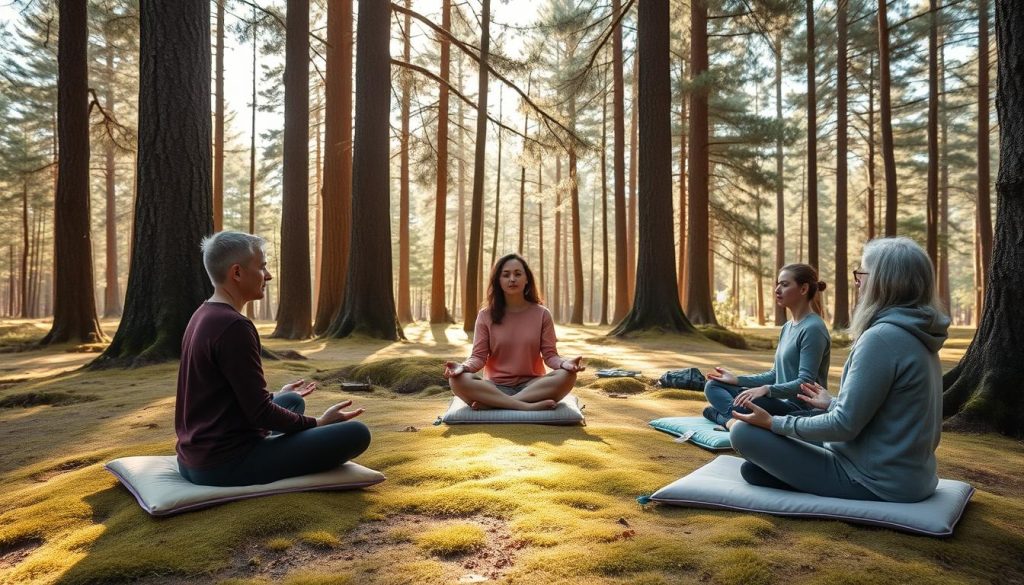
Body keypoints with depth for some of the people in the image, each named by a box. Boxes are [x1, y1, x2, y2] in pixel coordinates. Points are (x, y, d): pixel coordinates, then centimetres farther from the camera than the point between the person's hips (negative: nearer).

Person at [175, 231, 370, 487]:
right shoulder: (234, 326, -21)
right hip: (228, 464, -10)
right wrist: (318, 423, -6)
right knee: (356, 433, -11)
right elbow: (260, 414, -21)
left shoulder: (202, 317, 9)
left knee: (293, 402, 31)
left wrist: (277, 396, 33)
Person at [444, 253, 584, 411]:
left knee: (567, 376, -30)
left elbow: (549, 354, -1)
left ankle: (492, 403, -28)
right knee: (458, 380, -29)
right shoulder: (485, 316, 2)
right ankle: (528, 406, -33)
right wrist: (463, 367, -25)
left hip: (531, 385, 1)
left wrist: (565, 363, -24)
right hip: (496, 387, 0)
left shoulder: (542, 314, 3)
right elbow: (479, 356, -2)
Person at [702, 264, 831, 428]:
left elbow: (805, 382, -21)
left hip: (799, 409, -10)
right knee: (713, 385, 7)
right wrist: (737, 380, 7)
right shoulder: (787, 327, 16)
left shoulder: (813, 328, -14)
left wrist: (766, 390, -32)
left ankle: (722, 415, -8)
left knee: (745, 403, -38)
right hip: (780, 401, 10)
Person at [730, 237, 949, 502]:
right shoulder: (917, 336, 7)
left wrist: (773, 423, -12)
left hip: (874, 483, -9)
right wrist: (832, 404, 28)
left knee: (744, 433, -8)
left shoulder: (883, 337, -23)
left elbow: (845, 426, -23)